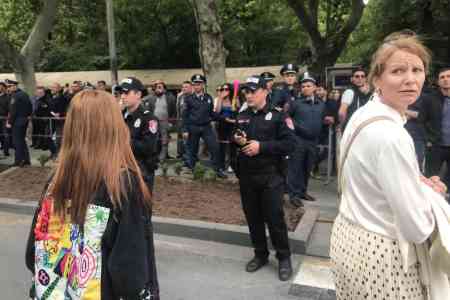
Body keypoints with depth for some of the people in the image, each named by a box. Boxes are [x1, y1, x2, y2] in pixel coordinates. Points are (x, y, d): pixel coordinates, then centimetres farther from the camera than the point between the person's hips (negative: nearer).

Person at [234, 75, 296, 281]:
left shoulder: (278, 115, -6)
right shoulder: (242, 116, 12)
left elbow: (289, 143, -14)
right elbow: (232, 139, 23)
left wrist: (261, 146, -20)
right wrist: (236, 140, -1)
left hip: (270, 176, -5)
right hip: (246, 176, 5)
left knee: (275, 218, 1)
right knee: (253, 217, 13)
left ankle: (284, 258, 19)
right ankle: (260, 254, 30)